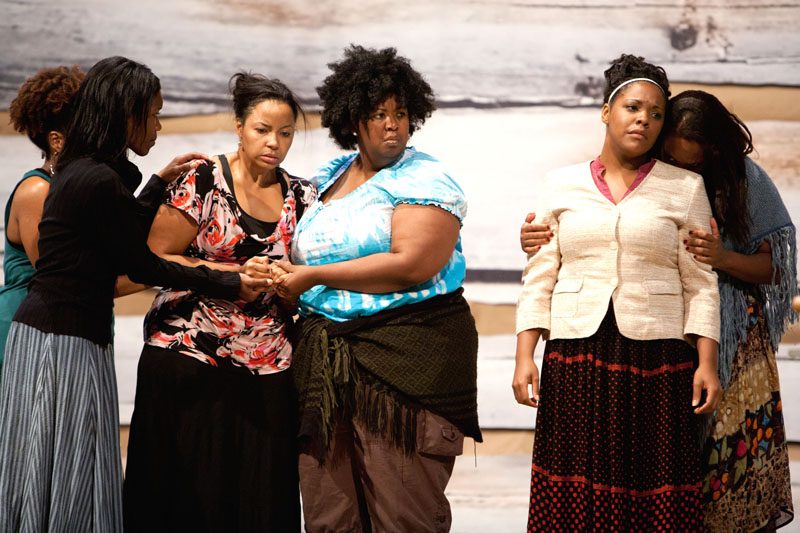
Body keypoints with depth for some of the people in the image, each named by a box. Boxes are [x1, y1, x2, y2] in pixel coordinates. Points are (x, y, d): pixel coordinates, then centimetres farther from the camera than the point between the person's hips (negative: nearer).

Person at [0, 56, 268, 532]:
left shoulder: (80, 171, 11)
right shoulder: (100, 181, -18)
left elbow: (128, 238, 22)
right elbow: (141, 265, -10)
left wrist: (160, 183, 25)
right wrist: (230, 285, -2)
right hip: (64, 344, -9)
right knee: (68, 491, -3)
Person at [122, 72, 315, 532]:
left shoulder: (303, 197, 10)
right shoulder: (203, 183, -3)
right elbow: (155, 260, -7)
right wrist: (234, 274, -14)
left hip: (267, 370, 3)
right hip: (188, 358, -3)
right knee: (189, 496, -1)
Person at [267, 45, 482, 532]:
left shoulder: (425, 180, -4)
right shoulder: (330, 178, 17)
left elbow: (411, 265, -17)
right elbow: (307, 253, 32)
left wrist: (313, 276, -10)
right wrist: (286, 276, 9)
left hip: (408, 353, -6)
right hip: (325, 356, 6)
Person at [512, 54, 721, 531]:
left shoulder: (685, 188, 7)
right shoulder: (562, 186, 10)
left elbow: (701, 285, 4)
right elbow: (539, 278, 9)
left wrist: (707, 364, -4)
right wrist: (524, 356, 1)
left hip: (656, 359, -1)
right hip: (575, 361, 1)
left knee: (654, 494, -1)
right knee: (574, 493, 1)